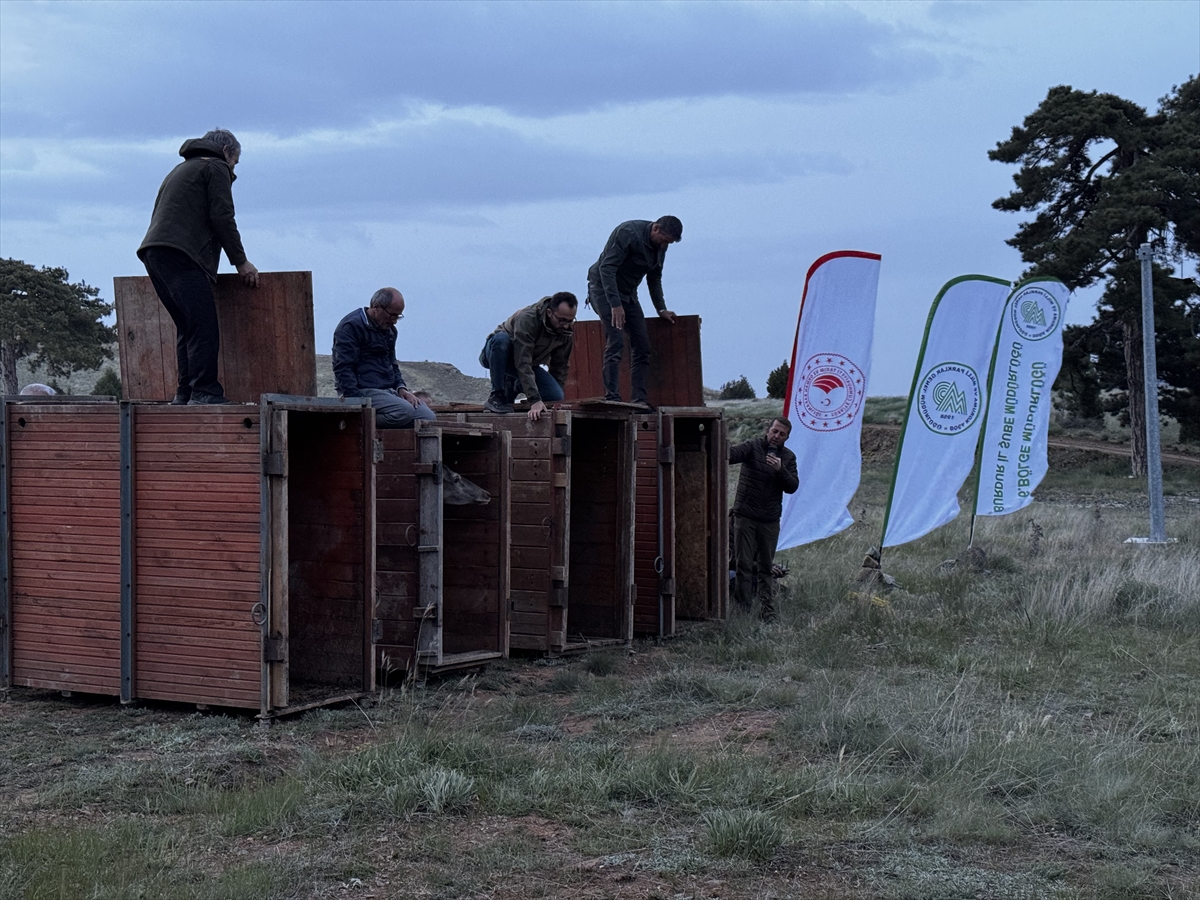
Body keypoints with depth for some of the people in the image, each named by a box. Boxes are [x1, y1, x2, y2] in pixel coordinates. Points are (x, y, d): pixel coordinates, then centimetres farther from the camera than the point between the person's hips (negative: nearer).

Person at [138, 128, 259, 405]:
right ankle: (204, 392, -20)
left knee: (187, 327, 11)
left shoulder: (181, 169, 34)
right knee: (203, 327, -13)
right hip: (180, 255, -9)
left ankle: (185, 393, 6)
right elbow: (222, 218, -5)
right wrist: (241, 261, 0)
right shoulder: (216, 168, 7)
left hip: (152, 251, 9)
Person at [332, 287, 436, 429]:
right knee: (404, 412, -32)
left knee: (429, 418, -10)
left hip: (389, 391, 9)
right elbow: (343, 369, -15)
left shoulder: (389, 330, 20)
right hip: (363, 391, -9)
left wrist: (401, 388, 9)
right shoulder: (351, 327, -8)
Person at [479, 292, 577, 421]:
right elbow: (522, 363, -40)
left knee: (555, 395, -19)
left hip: (529, 363, 5)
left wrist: (557, 401, -8)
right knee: (501, 338, -41)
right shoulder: (527, 319, -35)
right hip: (498, 354, -5)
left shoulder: (566, 330, -15)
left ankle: (512, 386, 10)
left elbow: (560, 366, -5)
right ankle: (497, 396, -26)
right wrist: (535, 400, -46)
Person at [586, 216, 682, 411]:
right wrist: (615, 305, -33)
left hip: (628, 293, 8)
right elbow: (606, 268, -28)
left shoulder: (660, 246, 1)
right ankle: (612, 398, -20)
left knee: (642, 346, 0)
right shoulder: (628, 233, -24)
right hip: (604, 290, -8)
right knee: (615, 344, -20)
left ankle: (639, 399, 2)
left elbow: (654, 278, 16)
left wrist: (661, 309, 9)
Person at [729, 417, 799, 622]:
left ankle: (768, 609, 14)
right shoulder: (753, 447, -5)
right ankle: (742, 607, 6)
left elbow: (792, 487, -2)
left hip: (770, 520, 3)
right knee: (744, 564, -1)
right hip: (745, 516, -3)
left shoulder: (788, 457, 7)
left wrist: (780, 470, -19)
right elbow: (733, 454, -25)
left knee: (766, 567, 9)